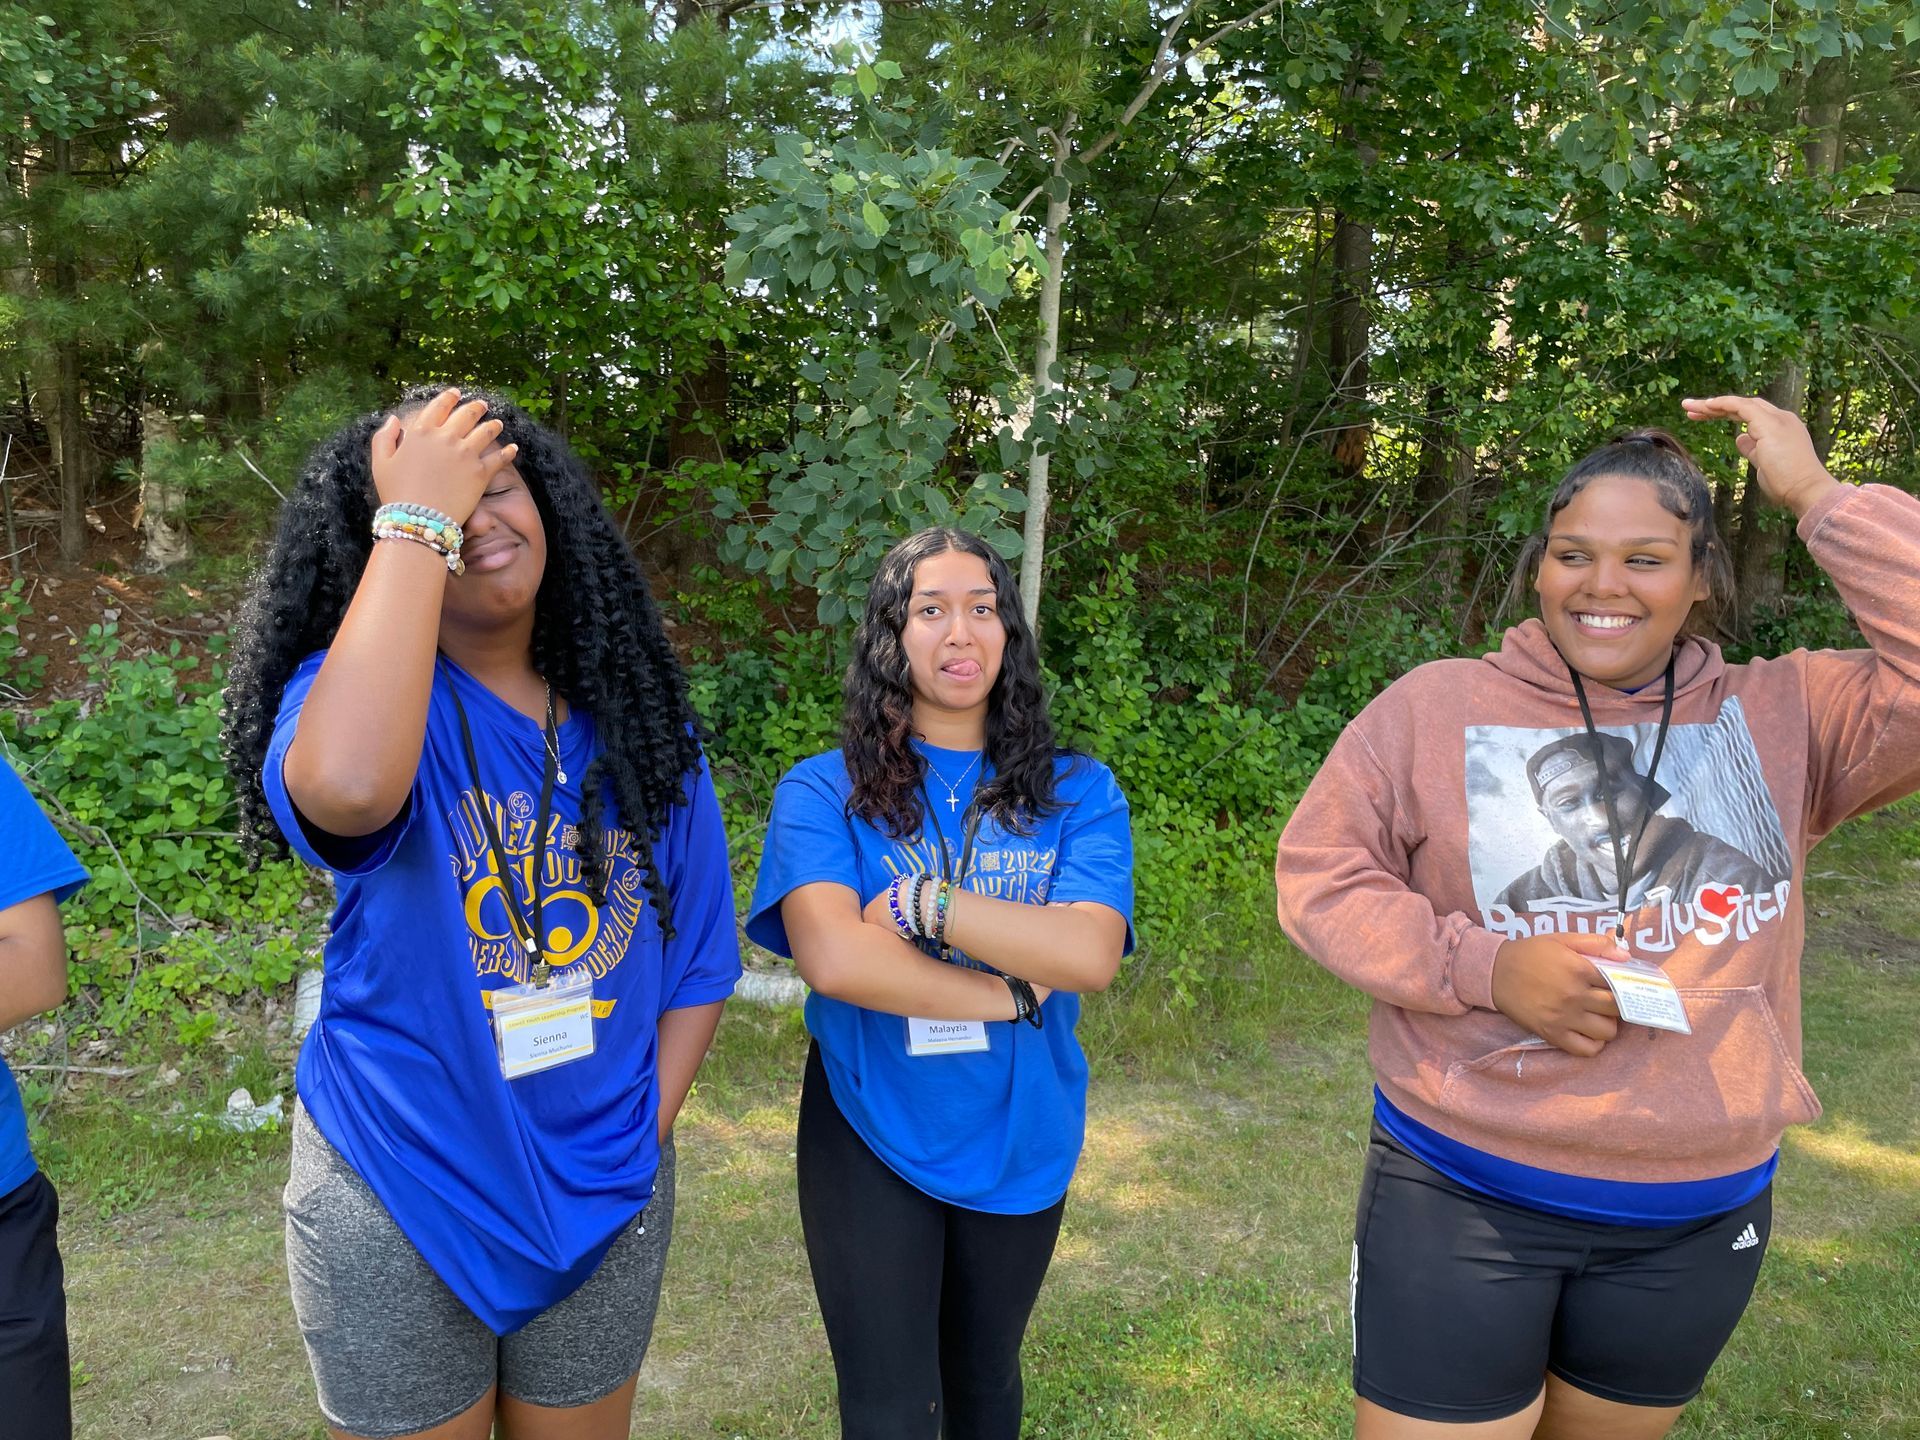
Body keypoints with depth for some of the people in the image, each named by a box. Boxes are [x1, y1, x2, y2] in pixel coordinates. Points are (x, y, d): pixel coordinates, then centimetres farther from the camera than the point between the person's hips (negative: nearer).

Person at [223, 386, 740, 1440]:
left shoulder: (635, 719, -3)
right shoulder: (344, 683, -14)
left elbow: (697, 956, 4)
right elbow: (346, 789, -41)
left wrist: (642, 1134, -4)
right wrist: (418, 521, -32)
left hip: (602, 1200, 3)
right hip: (395, 1202, -3)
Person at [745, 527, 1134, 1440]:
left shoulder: (1077, 792, -4)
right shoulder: (824, 791, -10)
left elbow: (1090, 953, -19)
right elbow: (832, 957, -25)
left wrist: (922, 903, -23)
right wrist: (1012, 995, -19)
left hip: (1020, 1143, 3)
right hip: (870, 1143, -2)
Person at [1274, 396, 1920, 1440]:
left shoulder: (1784, 717, -2)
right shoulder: (1435, 706, -7)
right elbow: (1318, 873, -6)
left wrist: (1820, 498, -15)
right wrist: (1482, 967, -20)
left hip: (1702, 1215, 3)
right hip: (1458, 1199, -2)